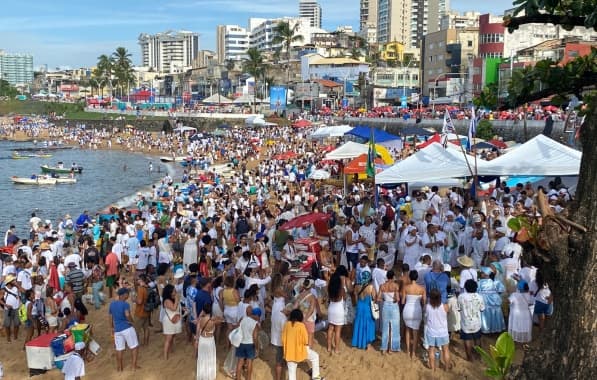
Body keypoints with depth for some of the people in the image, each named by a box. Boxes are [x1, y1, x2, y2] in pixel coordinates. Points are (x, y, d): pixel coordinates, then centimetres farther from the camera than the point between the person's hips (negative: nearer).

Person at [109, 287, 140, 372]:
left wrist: (113, 327, 25)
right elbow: (127, 315, -29)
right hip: (127, 328, -6)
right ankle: (134, 366, 10)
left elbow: (111, 317, 14)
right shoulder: (125, 304, -14)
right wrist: (131, 322, -11)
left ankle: (119, 367, 22)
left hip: (117, 329, 6)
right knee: (134, 347, 8)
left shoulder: (112, 304, 7)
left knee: (119, 349, 14)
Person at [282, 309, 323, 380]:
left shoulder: (287, 325, -4)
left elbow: (283, 339, 2)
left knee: (291, 371, 14)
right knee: (315, 356, 23)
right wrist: (307, 345, 9)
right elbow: (305, 340, -13)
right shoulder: (301, 325, -16)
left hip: (289, 352, 4)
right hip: (300, 350, -4)